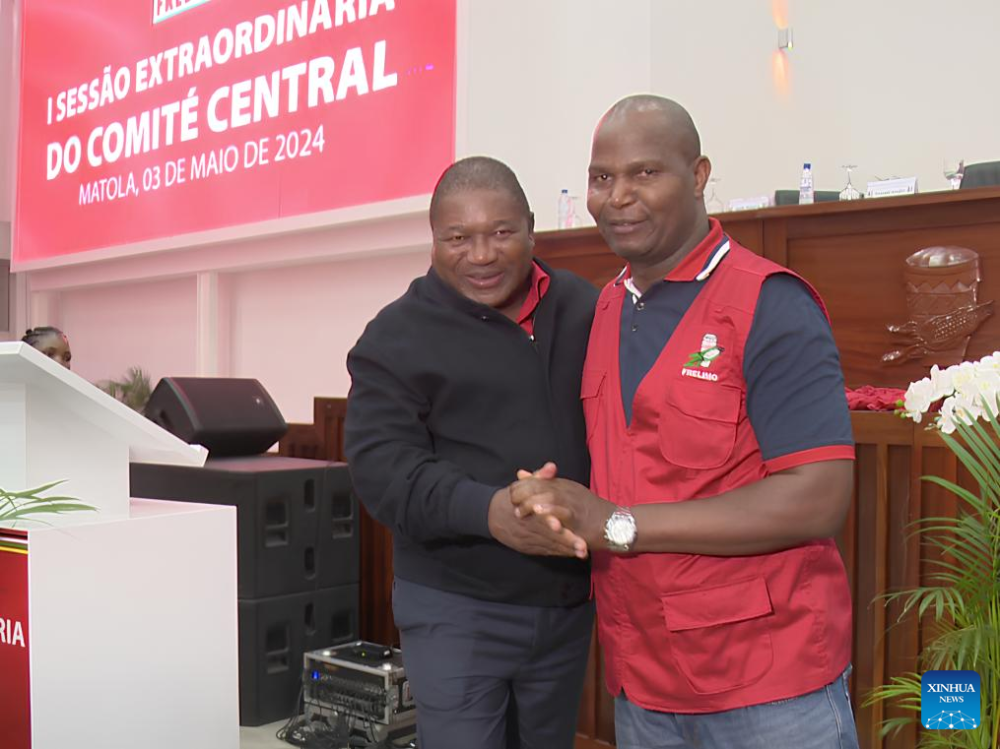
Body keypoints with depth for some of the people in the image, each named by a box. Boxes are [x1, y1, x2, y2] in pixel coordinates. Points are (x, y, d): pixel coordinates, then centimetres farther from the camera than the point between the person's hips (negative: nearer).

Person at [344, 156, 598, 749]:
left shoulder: (588, 312, 3)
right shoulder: (398, 336, -7)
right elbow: (382, 466, -15)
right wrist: (488, 510, -32)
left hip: (570, 601, 4)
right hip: (456, 607, -4)